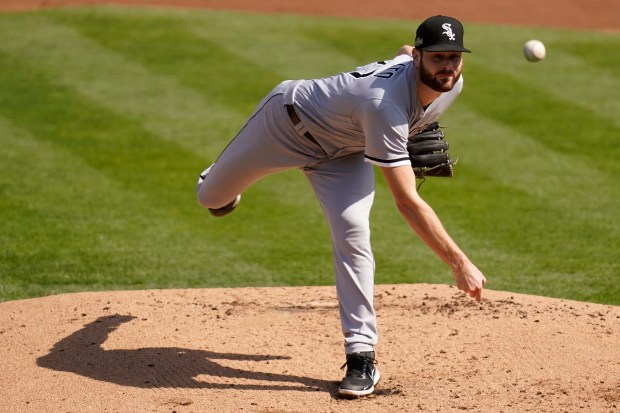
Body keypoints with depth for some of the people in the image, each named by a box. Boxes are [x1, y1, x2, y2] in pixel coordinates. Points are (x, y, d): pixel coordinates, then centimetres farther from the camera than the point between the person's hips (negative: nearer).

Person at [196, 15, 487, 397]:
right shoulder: (384, 106, -46)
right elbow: (408, 202, -47)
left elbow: (403, 52, 6)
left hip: (343, 154, 5)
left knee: (352, 234, -19)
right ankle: (220, 184, 59)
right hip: (288, 119, -5)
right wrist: (460, 264, -49)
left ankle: (362, 357, -12)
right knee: (213, 197, 18)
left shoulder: (451, 84, -21)